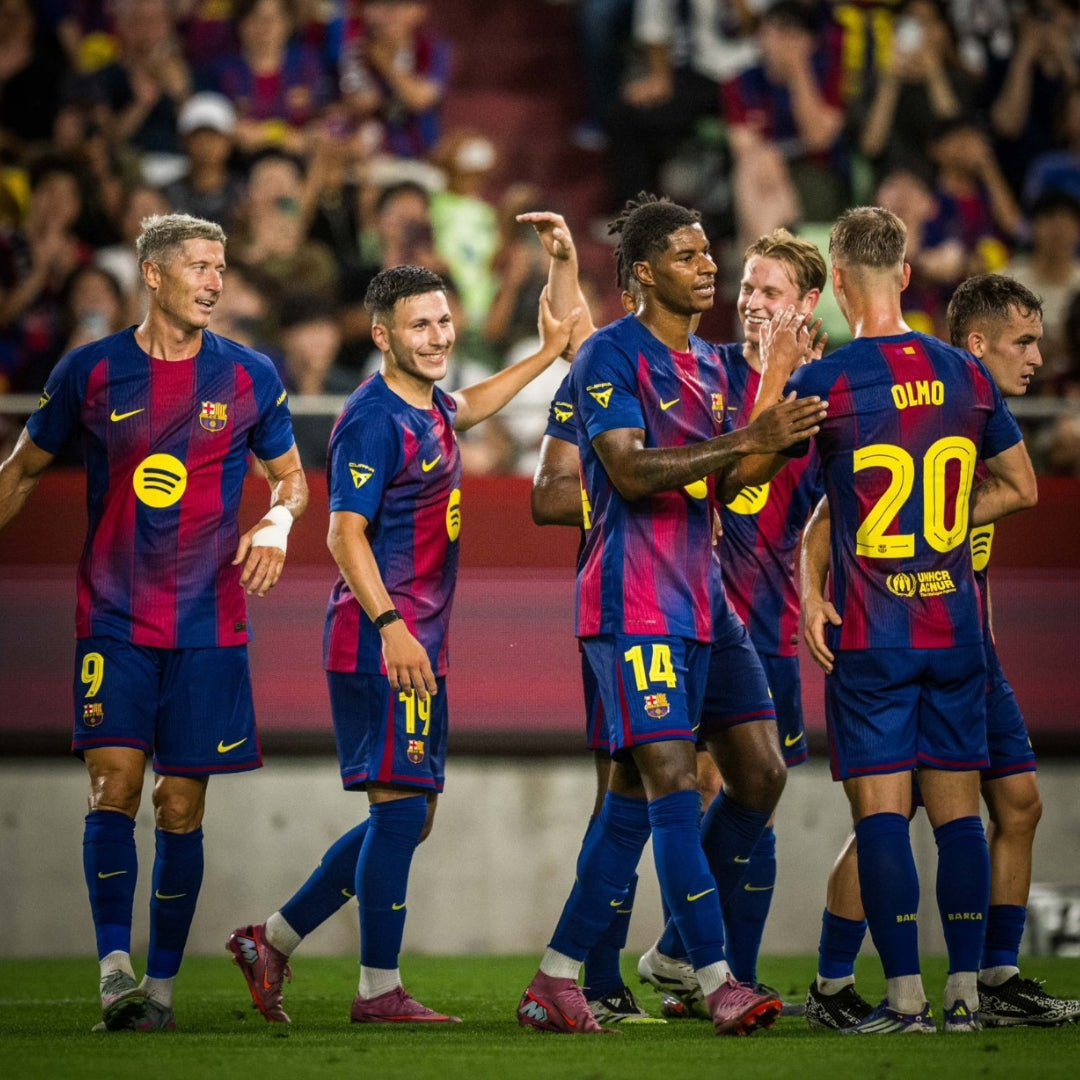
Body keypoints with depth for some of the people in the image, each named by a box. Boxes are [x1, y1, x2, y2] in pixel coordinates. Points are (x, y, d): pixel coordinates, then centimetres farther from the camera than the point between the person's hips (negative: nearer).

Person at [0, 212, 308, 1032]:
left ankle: (162, 983, 11)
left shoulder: (249, 377, 4)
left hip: (210, 623, 1)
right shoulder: (90, 372, 1)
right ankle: (115, 971, -17)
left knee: (183, 805, 3)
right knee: (115, 779, -15)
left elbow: (290, 473, 16)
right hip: (114, 619, -1)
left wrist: (277, 522, -5)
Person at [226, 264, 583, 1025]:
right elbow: (345, 533, -19)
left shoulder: (430, 409, 15)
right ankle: (380, 990, -4)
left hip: (418, 646, 10)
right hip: (380, 643, -10)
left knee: (408, 816, 11)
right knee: (400, 806, -9)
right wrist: (390, 626, -28)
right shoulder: (374, 419, -13)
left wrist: (549, 353, 44)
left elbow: (468, 409, 41)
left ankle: (273, 941, 18)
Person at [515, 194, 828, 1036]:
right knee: (672, 780, -14)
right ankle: (717, 983, -18)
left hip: (691, 604, 9)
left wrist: (787, 438, 0)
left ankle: (556, 982, 15)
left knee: (635, 794, 9)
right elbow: (632, 471, -19)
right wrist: (747, 440, -23)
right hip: (630, 603, -9)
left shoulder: (709, 364, 17)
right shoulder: (611, 355, -8)